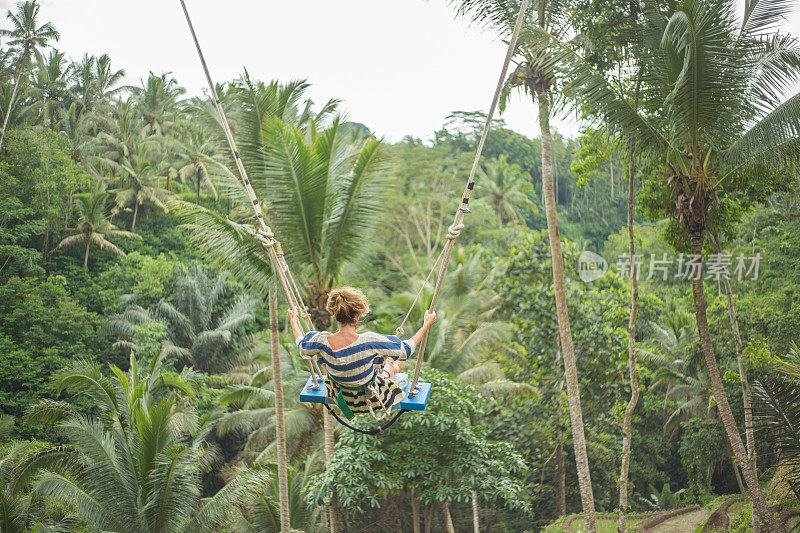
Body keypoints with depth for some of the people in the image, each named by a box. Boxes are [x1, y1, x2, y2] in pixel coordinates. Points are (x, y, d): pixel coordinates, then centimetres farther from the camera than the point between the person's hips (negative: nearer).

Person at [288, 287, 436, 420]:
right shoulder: (369, 341, -35)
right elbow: (406, 350, -20)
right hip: (373, 401, -3)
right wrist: (426, 324, -7)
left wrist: (293, 320, 16)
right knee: (390, 365, 29)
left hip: (341, 400, 3)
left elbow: (302, 347, 0)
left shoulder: (322, 341, -25)